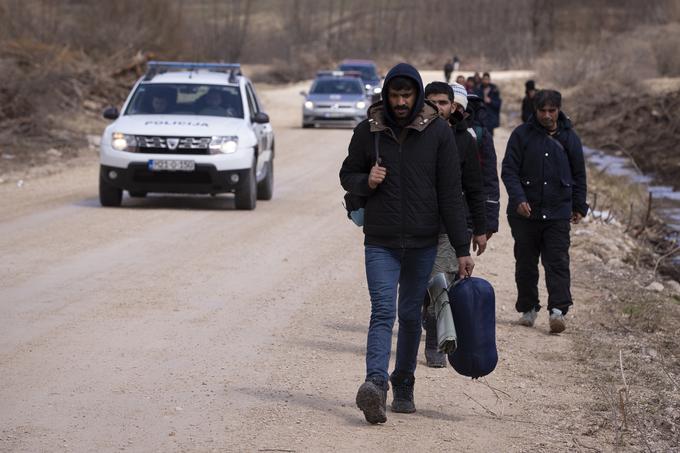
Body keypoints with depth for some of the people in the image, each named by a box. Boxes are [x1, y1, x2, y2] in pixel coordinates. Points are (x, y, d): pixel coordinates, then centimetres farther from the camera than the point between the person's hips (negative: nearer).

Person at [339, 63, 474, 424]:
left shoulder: (438, 132, -2)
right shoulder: (367, 131, 0)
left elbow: (450, 194, -2)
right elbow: (347, 175, 13)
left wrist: (462, 250, -5)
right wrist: (366, 181, -12)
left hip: (423, 243, 1)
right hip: (380, 242, -1)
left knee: (410, 315, 10)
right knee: (383, 312, -15)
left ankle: (403, 387, 22)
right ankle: (376, 383, -30)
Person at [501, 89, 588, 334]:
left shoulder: (569, 138, 7)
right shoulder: (521, 135, -1)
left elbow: (579, 175, 16)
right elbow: (509, 170, -5)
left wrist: (579, 206, 14)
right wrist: (518, 199, -18)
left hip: (558, 213, 0)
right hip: (525, 212, 0)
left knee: (558, 263, -8)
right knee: (525, 263, 8)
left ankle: (558, 310, -12)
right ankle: (528, 309, 19)